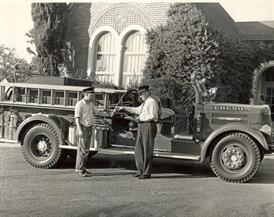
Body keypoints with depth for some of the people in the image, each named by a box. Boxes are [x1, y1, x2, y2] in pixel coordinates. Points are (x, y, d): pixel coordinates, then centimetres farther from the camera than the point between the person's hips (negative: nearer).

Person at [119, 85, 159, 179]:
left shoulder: (152, 102, -9)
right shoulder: (144, 103, 22)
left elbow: (153, 116, -19)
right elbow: (137, 110, 37)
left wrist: (141, 118, -12)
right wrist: (124, 108, 35)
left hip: (149, 126, -10)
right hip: (141, 127, 10)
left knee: (147, 150, -6)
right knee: (138, 149, 10)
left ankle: (147, 173, -1)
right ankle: (140, 171, 17)